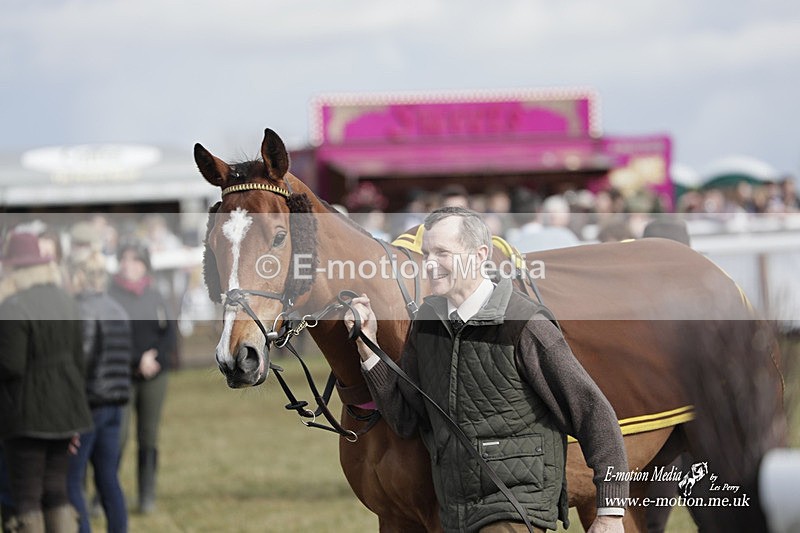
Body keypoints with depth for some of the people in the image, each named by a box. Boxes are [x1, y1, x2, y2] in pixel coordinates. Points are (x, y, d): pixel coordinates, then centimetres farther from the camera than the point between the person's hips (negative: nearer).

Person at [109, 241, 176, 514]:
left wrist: (153, 357, -10)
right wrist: (137, 361, -14)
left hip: (154, 376, 4)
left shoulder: (155, 296, 9)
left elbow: (169, 335, 8)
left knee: (149, 437, 7)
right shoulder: (110, 296, -4)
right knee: (117, 435, -12)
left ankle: (147, 496, 14)